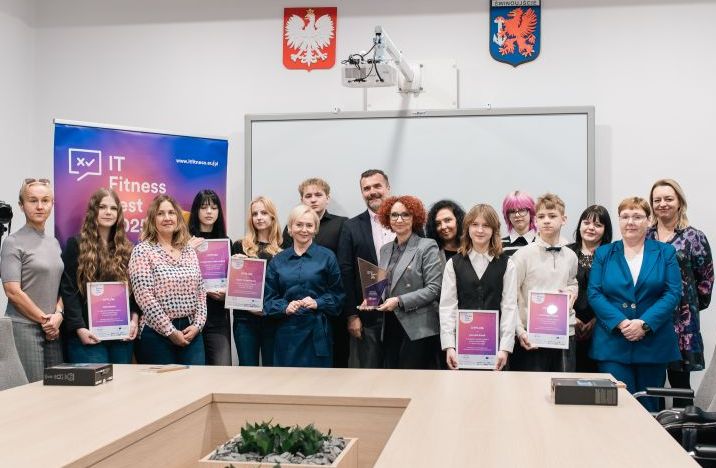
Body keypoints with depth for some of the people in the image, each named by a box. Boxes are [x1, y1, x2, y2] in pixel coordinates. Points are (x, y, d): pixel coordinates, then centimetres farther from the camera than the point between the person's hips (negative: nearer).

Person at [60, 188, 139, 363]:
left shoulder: (126, 248, 14)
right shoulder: (76, 245, 2)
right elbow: (68, 290, -5)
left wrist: (134, 319, -2)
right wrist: (79, 328, -14)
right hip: (89, 334, -4)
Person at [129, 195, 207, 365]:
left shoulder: (189, 251, 12)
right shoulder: (142, 251, -5)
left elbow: (200, 292, 12)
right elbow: (144, 297, -12)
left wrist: (198, 324, -2)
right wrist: (170, 331, -13)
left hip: (191, 332, 5)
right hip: (157, 333, -5)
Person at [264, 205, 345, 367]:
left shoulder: (327, 257, 3)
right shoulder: (278, 260, 9)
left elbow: (337, 294, 4)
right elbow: (269, 297, 8)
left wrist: (317, 303, -13)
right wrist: (285, 307, -10)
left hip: (316, 332, -1)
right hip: (287, 331, 2)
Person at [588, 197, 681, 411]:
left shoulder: (665, 253, 6)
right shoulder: (604, 254, 8)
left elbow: (672, 294, -3)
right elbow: (594, 294, -1)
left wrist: (644, 324, -15)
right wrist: (620, 322, -16)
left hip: (653, 344, 1)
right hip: (612, 344, 0)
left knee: (648, 408, 9)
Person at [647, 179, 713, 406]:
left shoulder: (694, 238, 0)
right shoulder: (644, 237, 8)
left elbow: (706, 279, 4)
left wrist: (693, 306, 3)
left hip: (681, 322, -2)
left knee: (679, 380, 4)